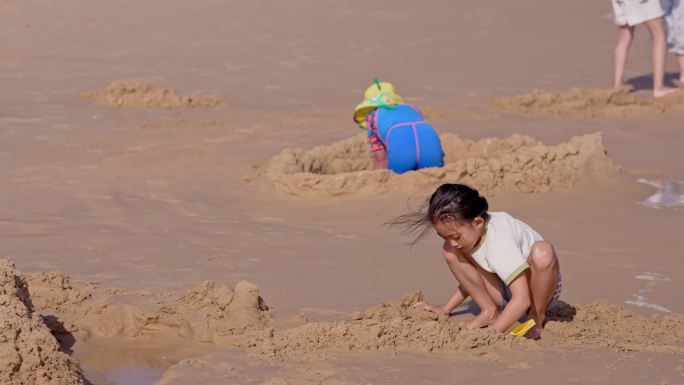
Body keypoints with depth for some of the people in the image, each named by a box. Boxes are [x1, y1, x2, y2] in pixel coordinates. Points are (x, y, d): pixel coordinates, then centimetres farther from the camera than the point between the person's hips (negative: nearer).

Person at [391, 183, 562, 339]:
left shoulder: (500, 241, -35)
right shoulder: (468, 230, -11)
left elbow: (522, 299, -41)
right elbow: (471, 278, 7)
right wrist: (445, 309, 2)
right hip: (504, 292, 6)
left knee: (543, 252, -41)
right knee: (450, 252, -13)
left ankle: (536, 319, -17)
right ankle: (489, 312, -7)